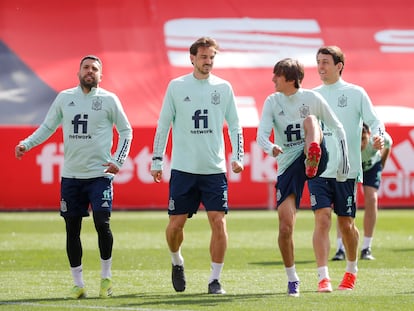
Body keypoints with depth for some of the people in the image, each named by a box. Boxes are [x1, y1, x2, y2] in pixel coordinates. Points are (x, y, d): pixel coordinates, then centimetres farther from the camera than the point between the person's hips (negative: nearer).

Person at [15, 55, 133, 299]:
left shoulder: (109, 99, 0)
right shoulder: (64, 98, 8)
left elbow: (126, 131, 8)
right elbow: (47, 127, 15)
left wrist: (118, 161, -2)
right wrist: (26, 144, 0)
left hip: (100, 174, -3)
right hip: (71, 175, 3)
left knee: (102, 223, -13)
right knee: (72, 230, 3)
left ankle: (106, 277, 5)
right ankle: (79, 284, 12)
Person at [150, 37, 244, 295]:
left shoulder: (224, 88, 6)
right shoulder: (177, 86, 3)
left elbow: (235, 125, 11)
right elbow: (163, 125, 7)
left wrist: (238, 156, -1)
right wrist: (157, 160, 4)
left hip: (215, 169, 0)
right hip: (183, 167, 0)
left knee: (218, 222, -9)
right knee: (176, 223, 1)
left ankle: (215, 279, -1)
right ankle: (177, 262, 30)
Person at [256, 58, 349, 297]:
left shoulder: (312, 98, -1)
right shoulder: (272, 102, 3)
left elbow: (337, 128, 8)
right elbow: (262, 135, -10)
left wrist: (344, 161, 5)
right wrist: (271, 148, -32)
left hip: (317, 161, -2)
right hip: (288, 167, 2)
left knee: (310, 120, -27)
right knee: (285, 226, -8)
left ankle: (312, 160, -53)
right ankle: (292, 279, 8)